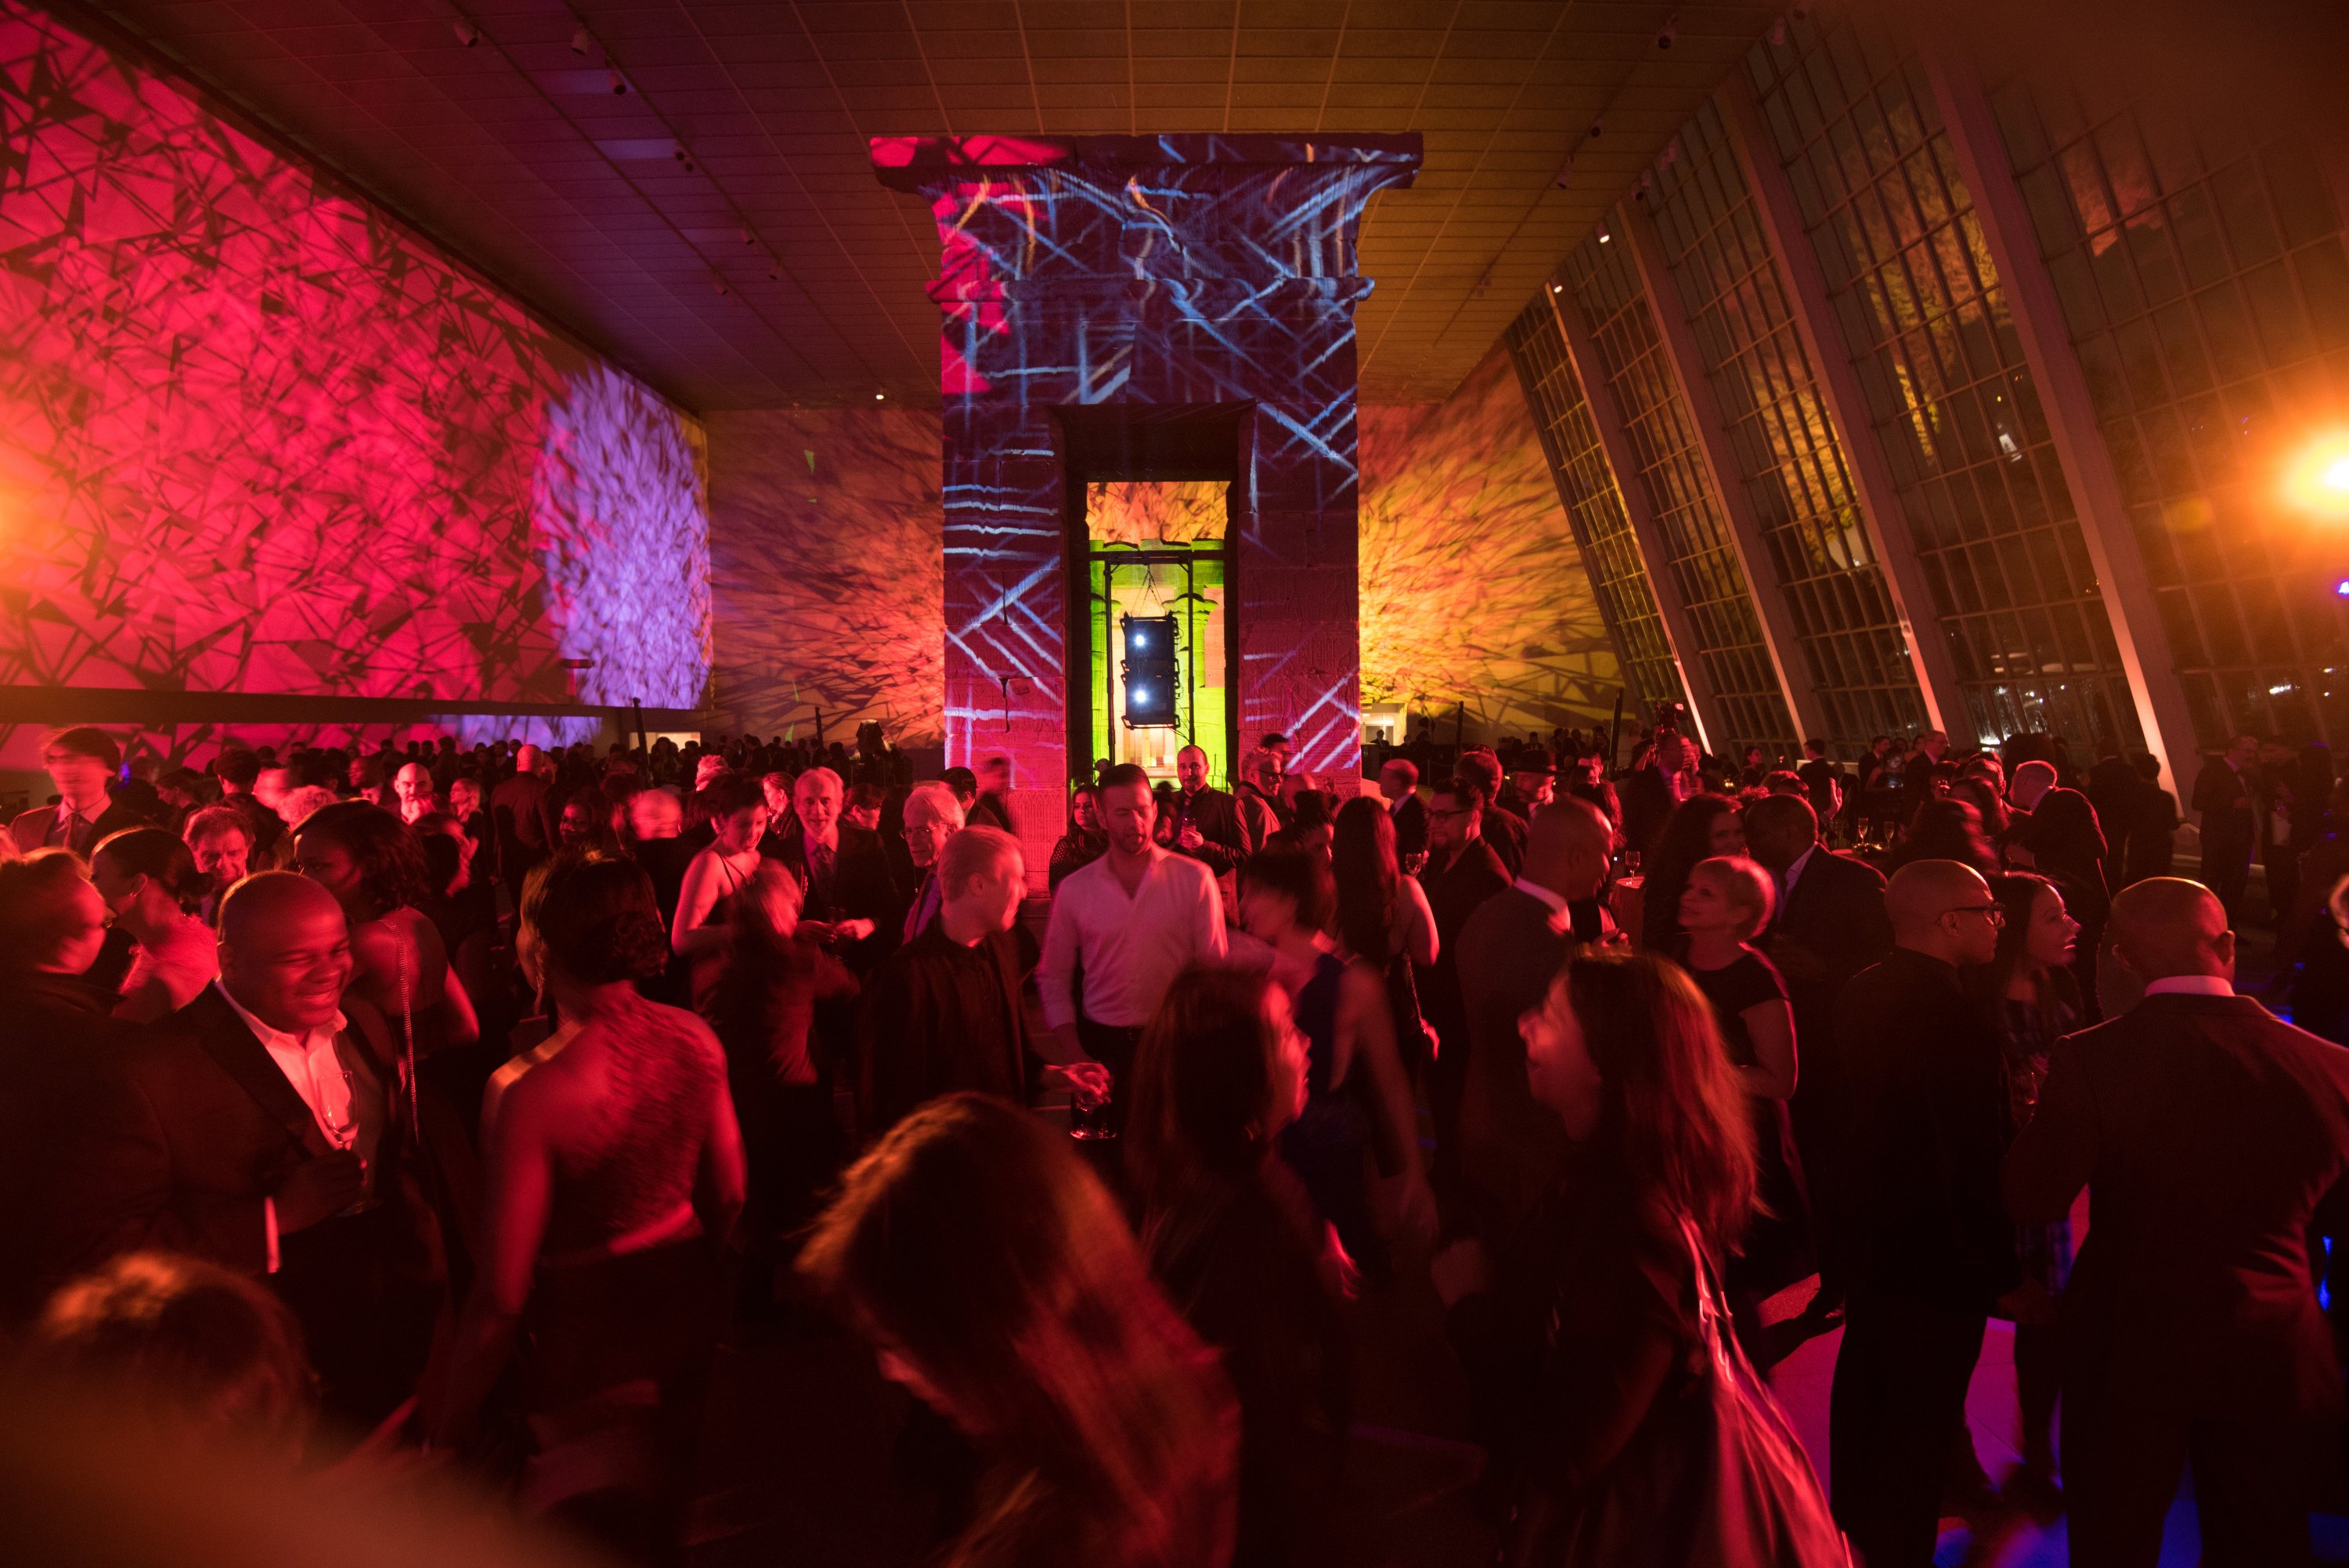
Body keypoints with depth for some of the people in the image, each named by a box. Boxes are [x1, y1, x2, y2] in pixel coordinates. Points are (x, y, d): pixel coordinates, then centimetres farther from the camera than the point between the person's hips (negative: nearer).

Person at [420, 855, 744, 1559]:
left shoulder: (528, 1090, -29)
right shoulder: (695, 1039, -13)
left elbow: (501, 1295, -22)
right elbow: (729, 1193, 2)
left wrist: (445, 1419, -5)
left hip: (593, 1331, -5)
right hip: (691, 1307, 5)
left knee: (598, 1535, 21)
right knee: (671, 1506, 30)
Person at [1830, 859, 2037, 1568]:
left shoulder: (1862, 992, -2)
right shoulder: (1958, 1019, -29)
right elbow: (1974, 1167, -25)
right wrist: (2004, 1278, -14)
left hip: (1868, 1233, 9)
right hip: (1937, 1255, -9)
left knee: (1863, 1384, 25)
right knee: (1920, 1417, 9)